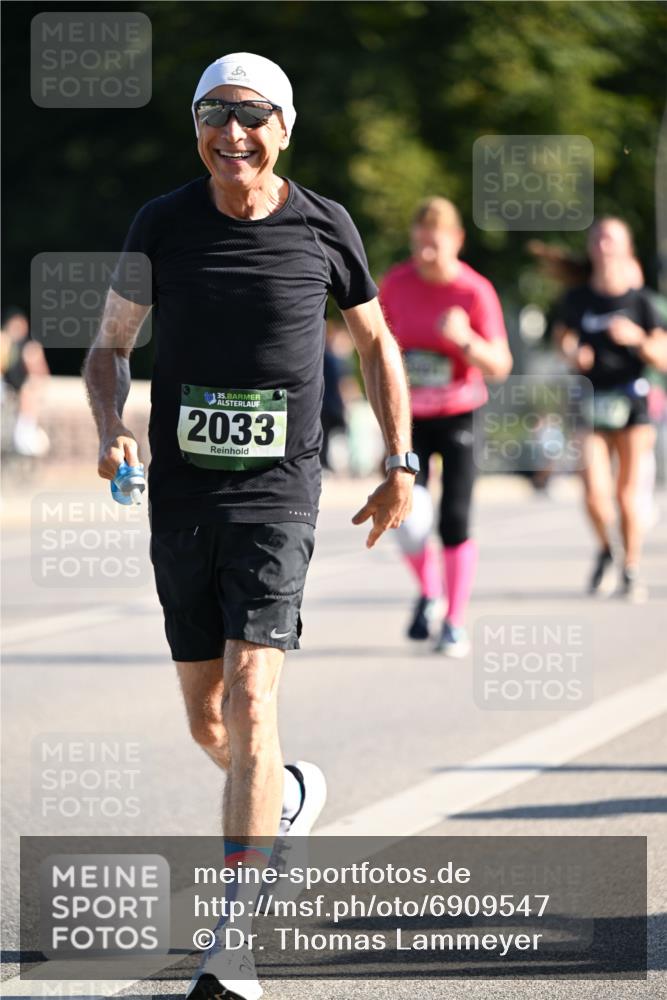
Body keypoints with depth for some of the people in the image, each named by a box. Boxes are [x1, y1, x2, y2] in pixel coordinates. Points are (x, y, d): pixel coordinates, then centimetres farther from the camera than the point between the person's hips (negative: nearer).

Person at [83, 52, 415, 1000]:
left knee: (250, 702, -17)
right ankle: (289, 797, 47)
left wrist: (401, 467, 11)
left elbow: (376, 341, 14)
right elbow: (110, 346, 9)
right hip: (181, 491, 3)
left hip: (279, 489, -3)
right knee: (206, 719, 12)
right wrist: (111, 431, -10)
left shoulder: (323, 227, 0)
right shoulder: (163, 224, 1)